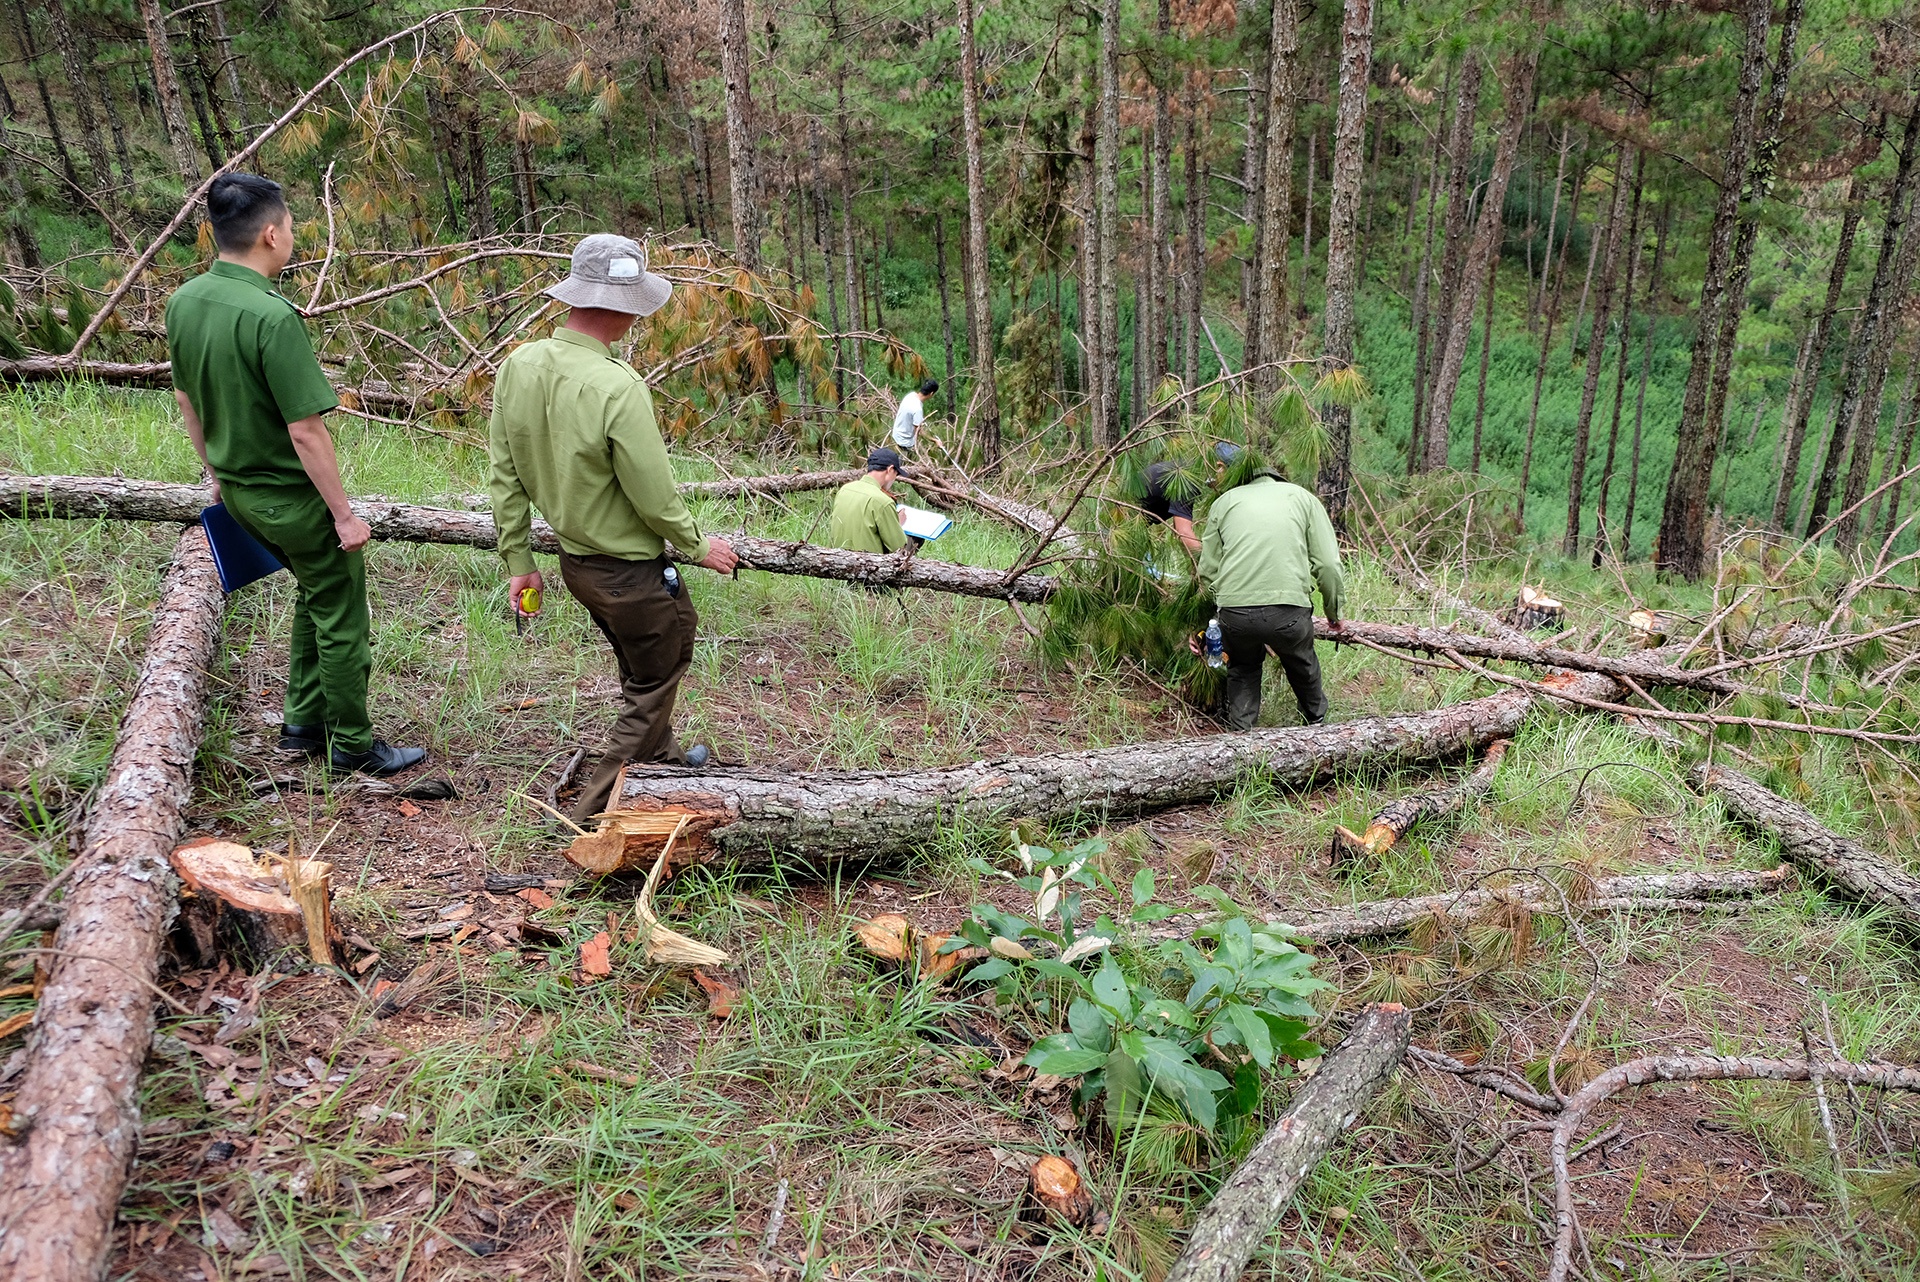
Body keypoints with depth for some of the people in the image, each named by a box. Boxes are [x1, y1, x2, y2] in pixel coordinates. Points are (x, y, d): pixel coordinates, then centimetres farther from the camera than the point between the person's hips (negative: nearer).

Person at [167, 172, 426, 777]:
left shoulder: (183, 302, 0)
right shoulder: (272, 317, -26)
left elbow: (185, 398, 12)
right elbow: (306, 432, -25)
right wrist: (344, 514, -16)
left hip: (238, 491, 9)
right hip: (293, 499, -8)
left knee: (315, 593, 26)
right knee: (341, 619, 9)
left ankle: (303, 724, 34)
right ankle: (353, 745, 22)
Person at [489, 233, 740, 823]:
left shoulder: (518, 366, -6)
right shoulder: (618, 387, -29)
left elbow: (504, 476, 1)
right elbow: (655, 497, -22)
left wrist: (518, 560, 11)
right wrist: (700, 547, -4)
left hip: (574, 559, 8)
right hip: (631, 570, -8)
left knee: (655, 650, 31)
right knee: (653, 684, 14)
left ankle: (660, 753, 51)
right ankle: (596, 813, 19)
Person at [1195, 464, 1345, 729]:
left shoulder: (1224, 501, 21)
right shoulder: (1302, 497, 19)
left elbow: (1207, 570, 15)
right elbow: (1328, 564, 9)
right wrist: (1333, 612, 23)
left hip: (1234, 611, 0)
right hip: (1289, 607, 0)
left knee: (1242, 668, 29)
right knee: (1302, 666, 29)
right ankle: (1316, 719, 51)